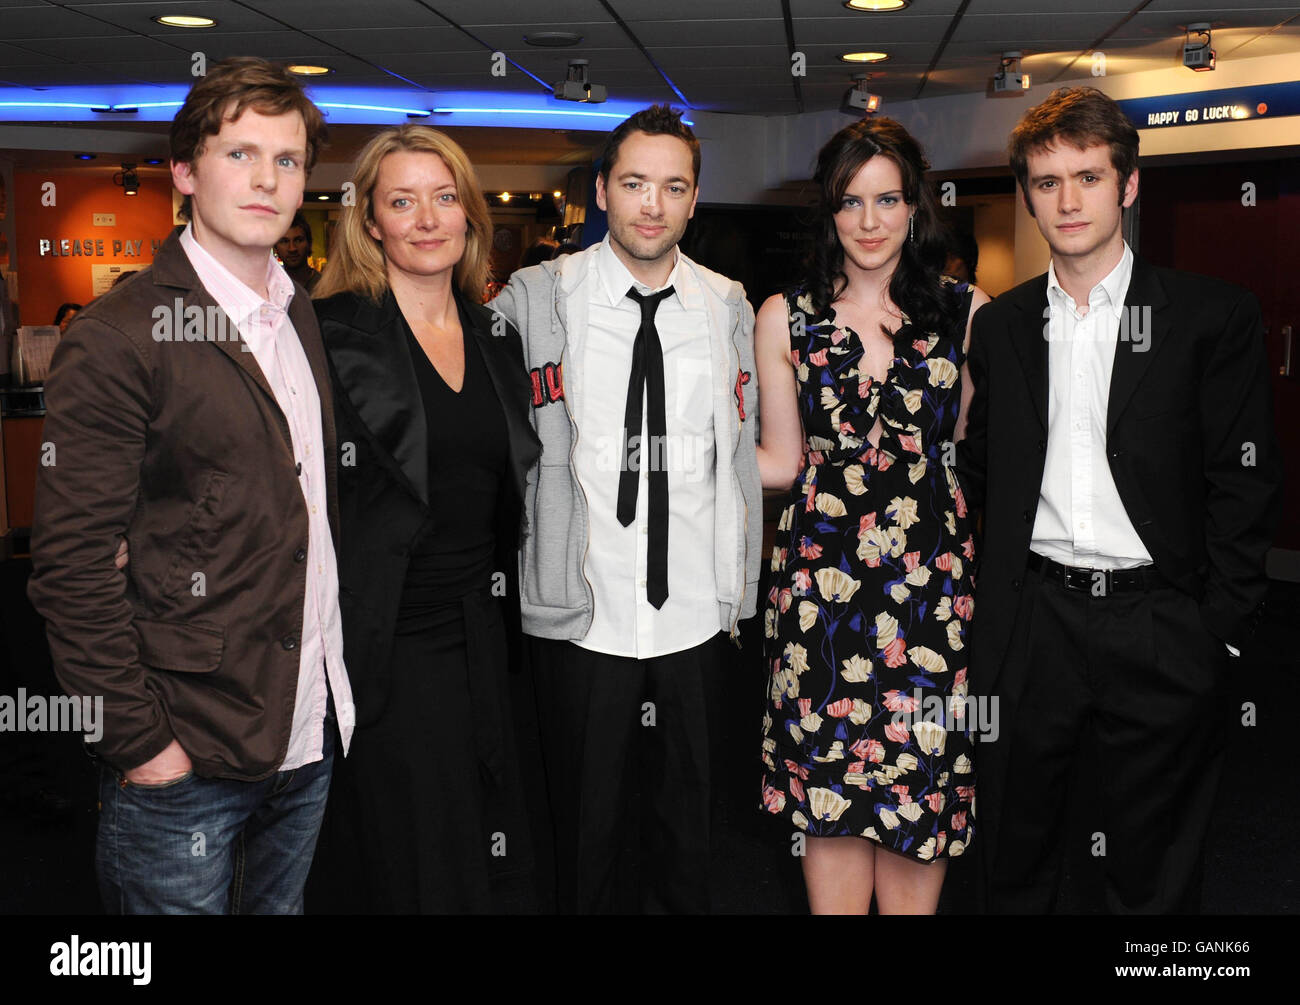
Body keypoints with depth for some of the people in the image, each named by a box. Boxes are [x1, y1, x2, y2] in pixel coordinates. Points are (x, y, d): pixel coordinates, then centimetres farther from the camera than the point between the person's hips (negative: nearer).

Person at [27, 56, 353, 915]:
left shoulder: (305, 319, 9)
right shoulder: (120, 338, -12)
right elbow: (71, 561, -14)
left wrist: (337, 695, 10)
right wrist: (137, 739, -15)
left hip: (310, 736, 6)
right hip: (185, 759, -6)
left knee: (281, 900, 20)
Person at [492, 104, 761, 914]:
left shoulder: (729, 307, 6)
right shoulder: (535, 298, -4)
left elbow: (743, 457, 10)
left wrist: (742, 589, 9)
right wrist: (528, 567, -4)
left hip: (698, 614, 3)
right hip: (579, 613, -2)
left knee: (687, 817, 16)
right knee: (586, 822, 11)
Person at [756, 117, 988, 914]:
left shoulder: (967, 311, 5)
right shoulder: (785, 318, 5)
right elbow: (782, 461, 8)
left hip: (932, 574, 0)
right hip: (823, 574, 0)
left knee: (922, 782, 5)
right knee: (832, 788, 5)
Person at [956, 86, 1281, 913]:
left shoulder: (1215, 317, -2)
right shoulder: (1002, 324, 8)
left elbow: (1245, 486, -4)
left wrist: (1221, 631, -9)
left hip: (1158, 632, -2)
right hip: (1031, 623, 3)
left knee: (1154, 873, 13)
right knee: (1015, 861, 16)